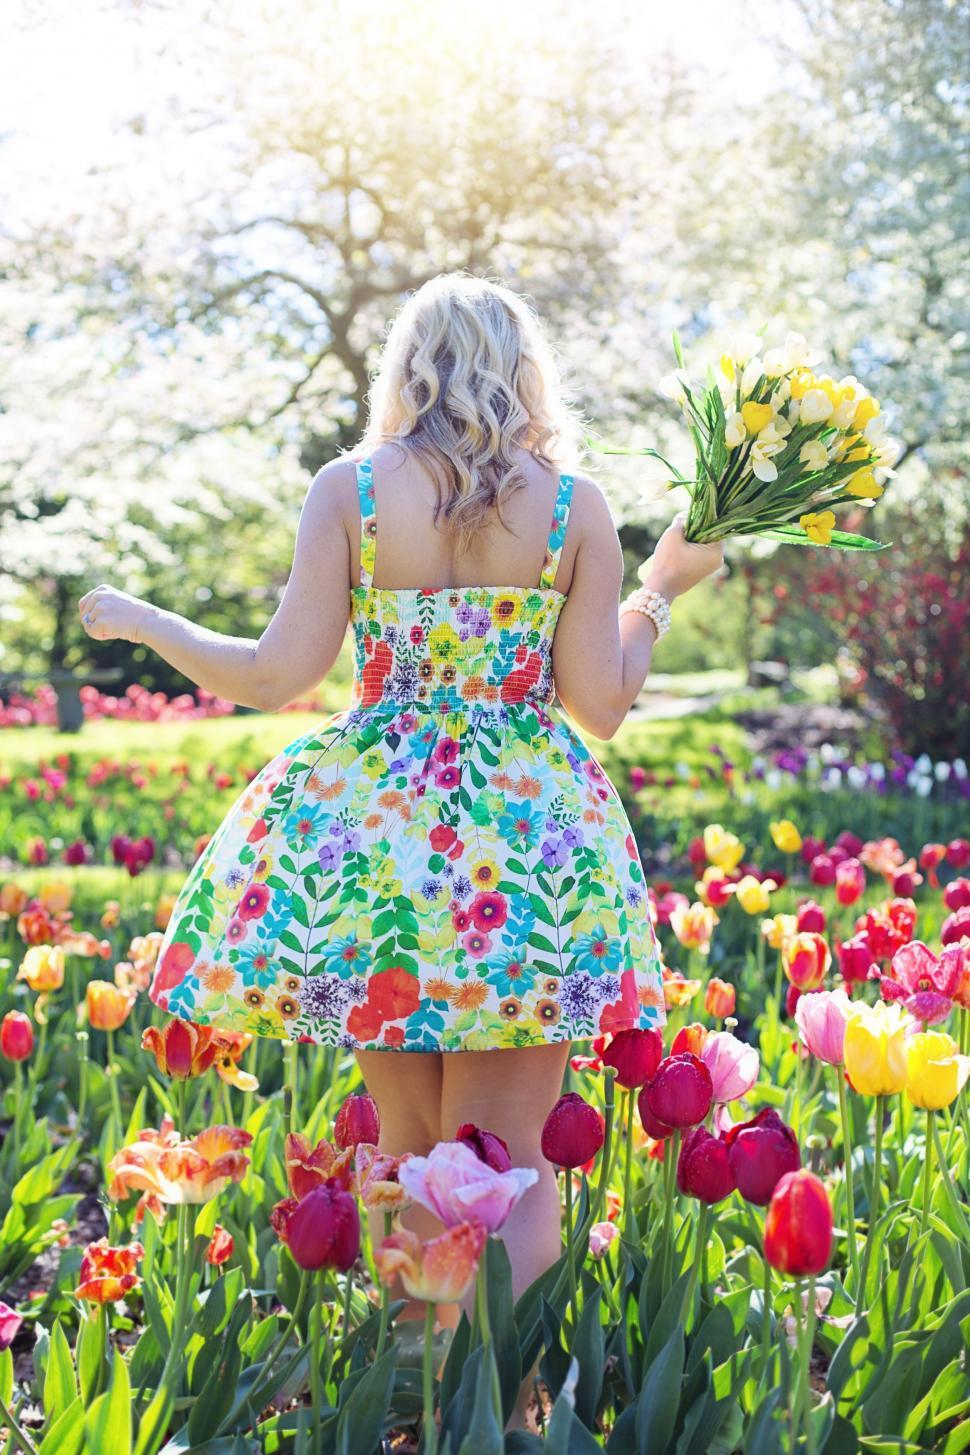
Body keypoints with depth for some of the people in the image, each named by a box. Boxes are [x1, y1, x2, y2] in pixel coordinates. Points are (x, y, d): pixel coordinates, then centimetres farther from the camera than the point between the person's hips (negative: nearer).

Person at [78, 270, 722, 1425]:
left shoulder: (348, 488, -1)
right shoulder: (577, 505, 1)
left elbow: (277, 679, -3)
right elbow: (601, 704, -1)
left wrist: (138, 619, 13)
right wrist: (661, 589, 16)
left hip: (369, 835, 1)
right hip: (530, 846, 0)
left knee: (408, 1153, 14)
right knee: (507, 1175, 4)